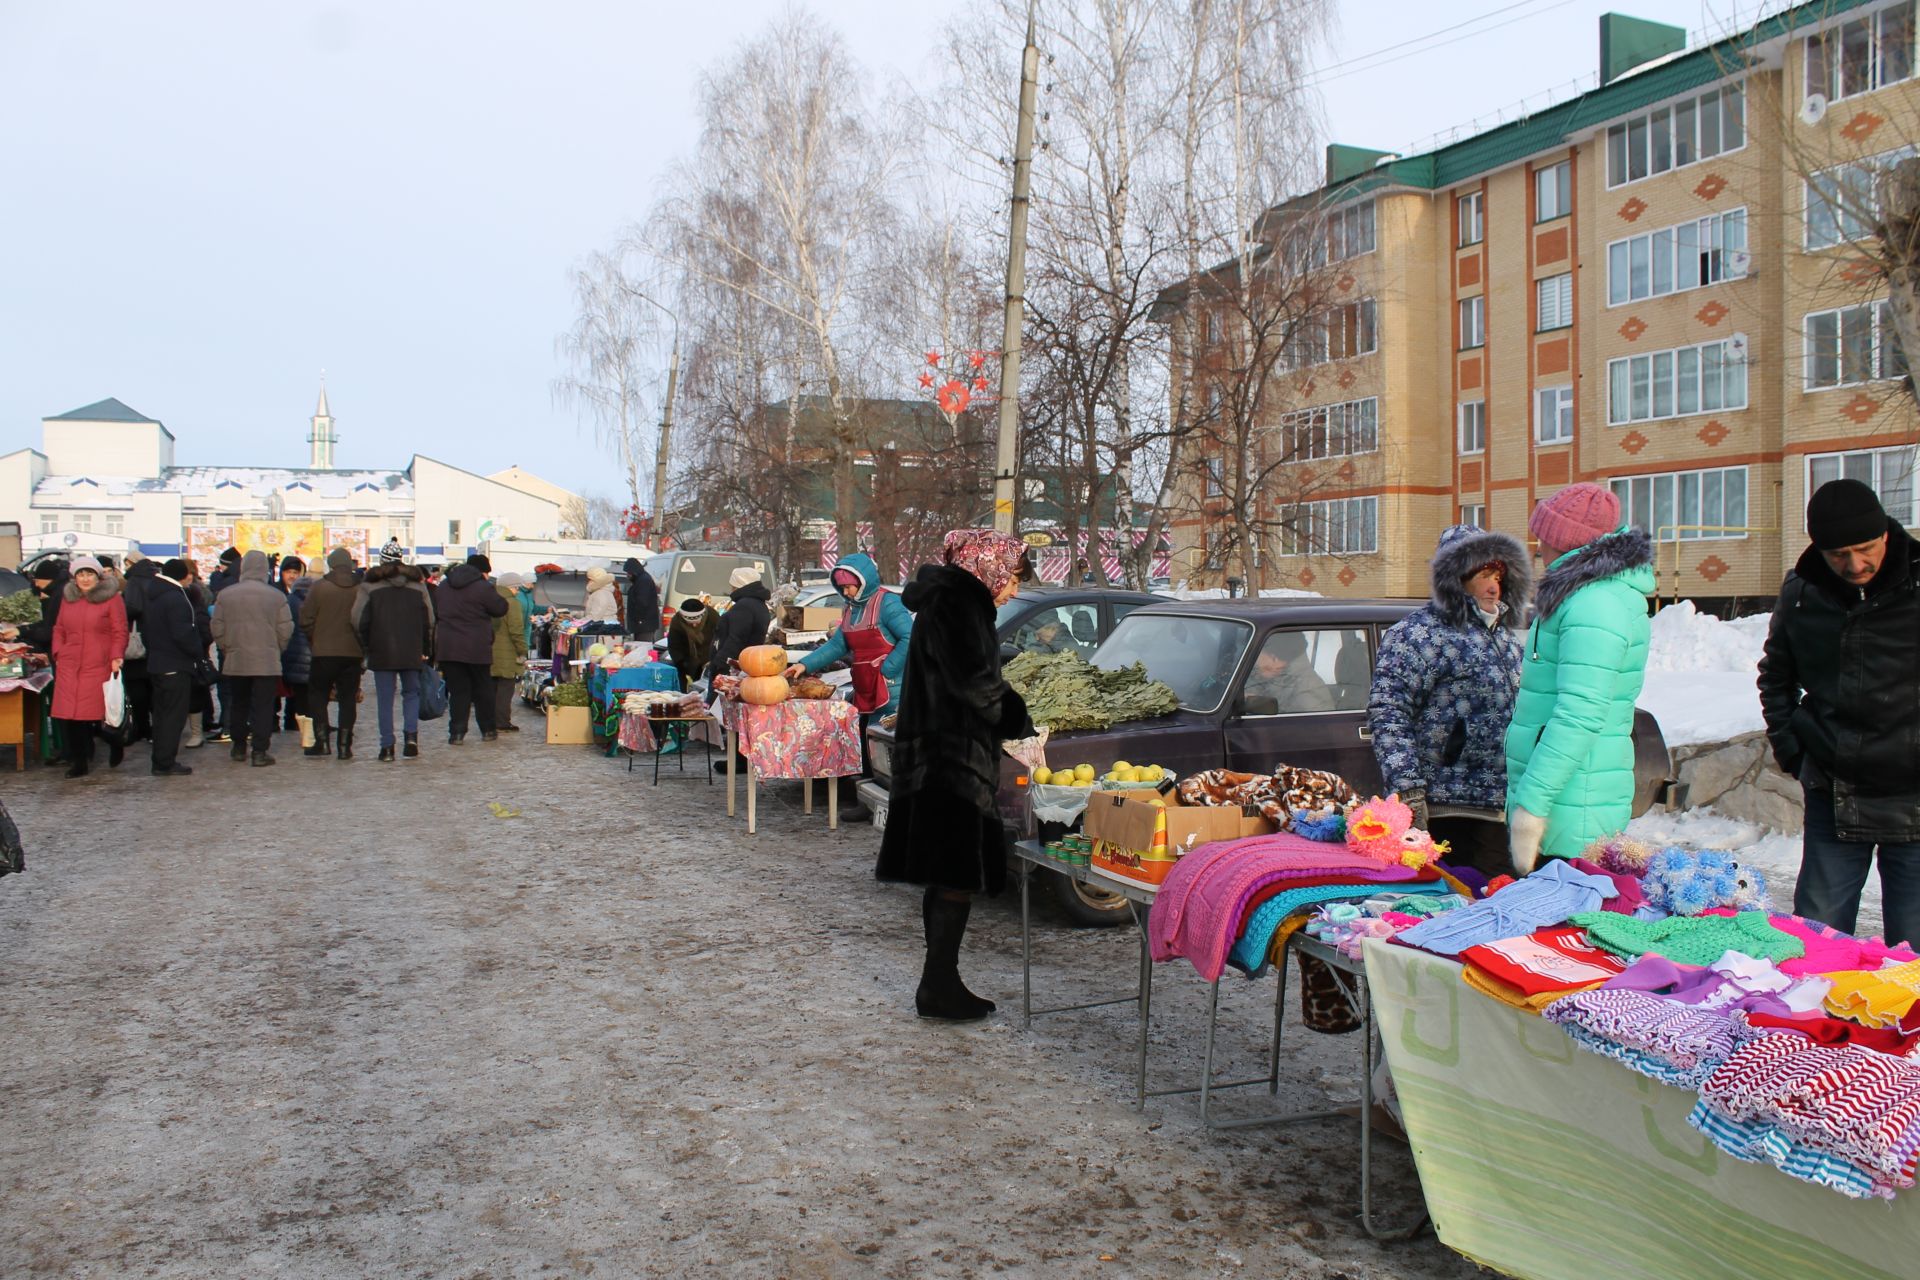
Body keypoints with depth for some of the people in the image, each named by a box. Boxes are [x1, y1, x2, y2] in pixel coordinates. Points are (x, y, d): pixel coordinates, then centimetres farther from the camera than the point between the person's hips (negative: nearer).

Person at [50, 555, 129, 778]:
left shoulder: (112, 598, 0)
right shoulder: (67, 598, 14)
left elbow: (120, 632, -3)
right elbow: (59, 629, 20)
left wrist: (116, 657, -14)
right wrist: (58, 653, 6)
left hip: (100, 666, -4)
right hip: (69, 666, 4)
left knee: (103, 713, -2)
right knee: (69, 715, -1)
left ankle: (116, 748, 25)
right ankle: (78, 761, 9)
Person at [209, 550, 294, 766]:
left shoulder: (225, 595, -2)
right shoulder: (276, 596, -7)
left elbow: (217, 629, 2)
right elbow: (286, 630, -5)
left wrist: (227, 650, 17)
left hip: (235, 661, 2)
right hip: (267, 663, -2)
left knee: (239, 705, 17)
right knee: (263, 707, 1)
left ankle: (239, 746, 25)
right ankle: (260, 752, 0)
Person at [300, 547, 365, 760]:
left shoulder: (318, 586, -6)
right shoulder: (362, 588, -2)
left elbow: (306, 620, -5)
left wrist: (312, 642, 12)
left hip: (324, 652, -1)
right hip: (353, 653, 2)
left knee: (317, 694, 13)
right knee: (348, 698, 8)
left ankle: (322, 740, 4)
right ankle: (344, 745, 5)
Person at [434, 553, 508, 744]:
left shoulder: (444, 585, 12)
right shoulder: (483, 587, -9)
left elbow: (435, 614, 17)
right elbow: (500, 609, -2)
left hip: (447, 647, 4)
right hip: (476, 649, -4)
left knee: (457, 690, 6)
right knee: (483, 690, 10)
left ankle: (457, 733, -1)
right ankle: (488, 730, 17)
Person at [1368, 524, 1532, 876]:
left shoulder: (1506, 636, 20)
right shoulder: (1420, 633, -6)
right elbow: (1387, 713, -13)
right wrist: (1409, 788, -20)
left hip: (1498, 810, 8)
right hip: (1444, 810, -8)